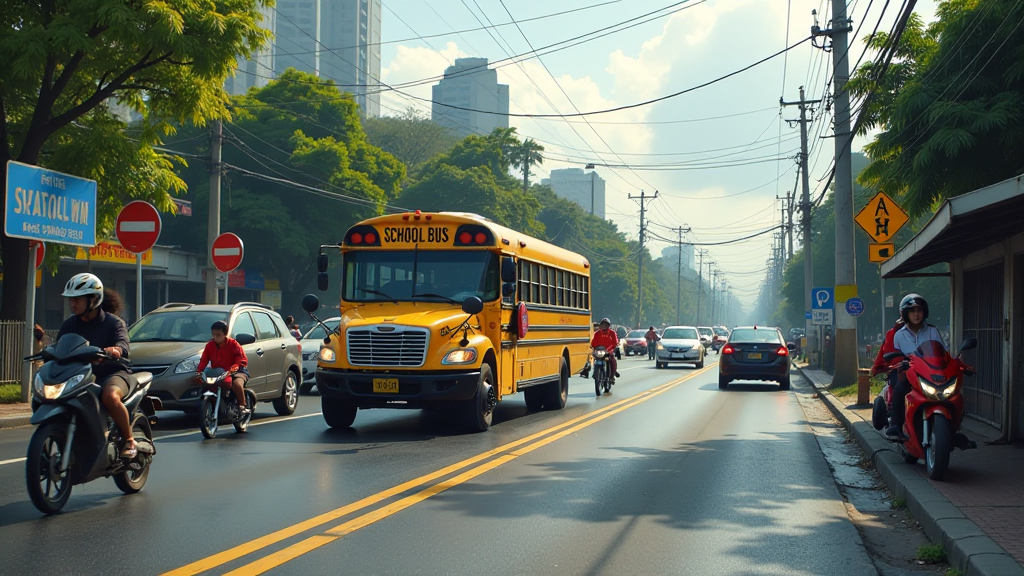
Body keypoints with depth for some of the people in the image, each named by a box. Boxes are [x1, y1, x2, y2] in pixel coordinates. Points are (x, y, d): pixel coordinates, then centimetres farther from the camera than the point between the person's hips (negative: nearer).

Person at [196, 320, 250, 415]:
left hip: (234, 371, -5)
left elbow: (242, 359, -15)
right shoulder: (210, 345, 3)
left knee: (237, 384, -37)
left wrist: (235, 367, -35)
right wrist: (199, 370, -18)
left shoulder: (233, 344, -8)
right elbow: (204, 359, 1)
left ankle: (242, 406, -15)